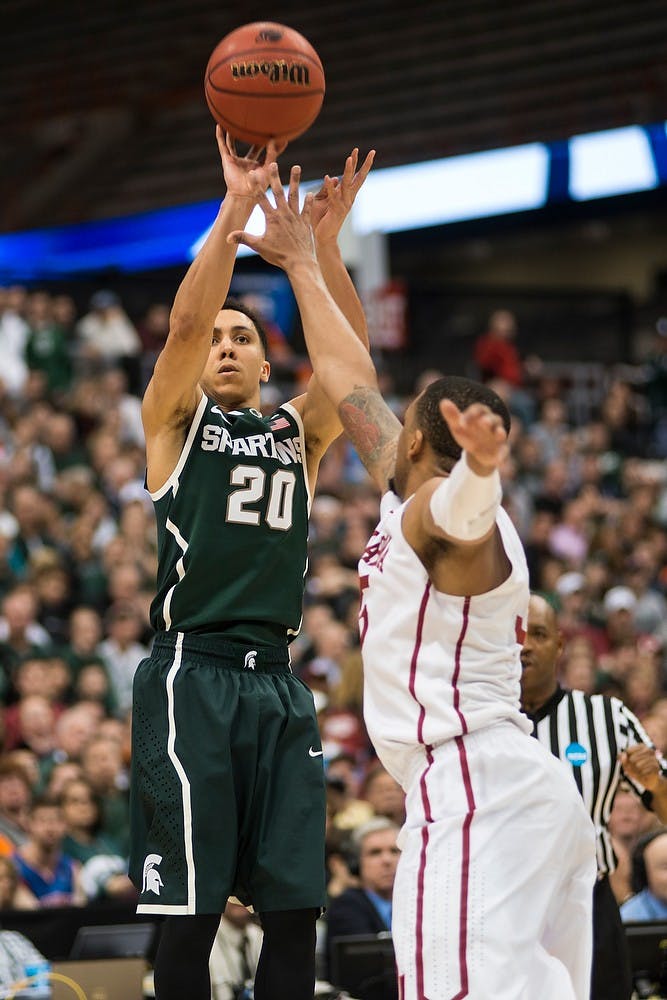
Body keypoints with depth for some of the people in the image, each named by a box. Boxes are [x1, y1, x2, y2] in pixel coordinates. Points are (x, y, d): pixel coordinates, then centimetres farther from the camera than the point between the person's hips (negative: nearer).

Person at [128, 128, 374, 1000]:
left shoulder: (297, 433, 18)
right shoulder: (176, 420, 9)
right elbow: (186, 321, -8)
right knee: (192, 907, -6)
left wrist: (324, 242, -10)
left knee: (296, 905, 0)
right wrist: (236, 209, -16)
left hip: (277, 678, 4)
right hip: (191, 674, -4)